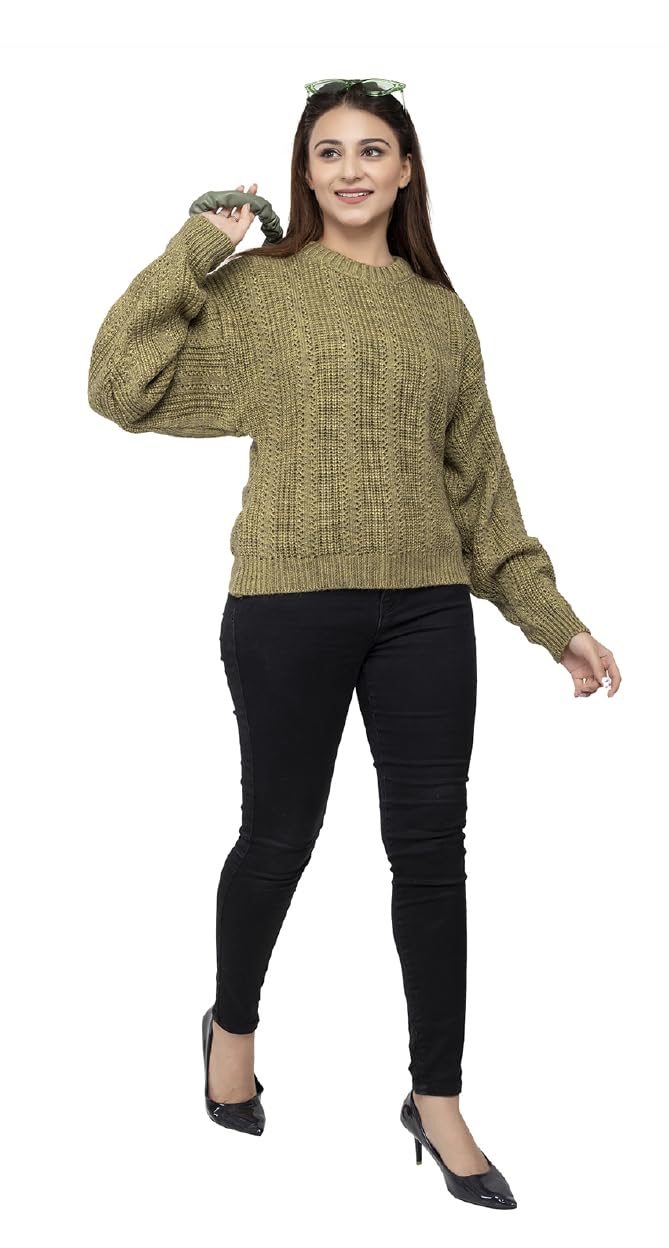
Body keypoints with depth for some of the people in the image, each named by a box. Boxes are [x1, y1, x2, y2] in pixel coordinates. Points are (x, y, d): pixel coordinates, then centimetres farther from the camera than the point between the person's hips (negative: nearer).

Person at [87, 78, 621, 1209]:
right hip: (290, 606, -3)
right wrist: (197, 248, -9)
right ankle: (233, 1025, 39)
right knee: (280, 832, 10)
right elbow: (120, 385, -9)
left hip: (426, 608, 3)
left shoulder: (442, 312, 12)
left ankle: (436, 1100, 21)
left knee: (431, 847, 6)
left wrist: (552, 619, 12)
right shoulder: (256, 288, 1)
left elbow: (479, 480, 14)